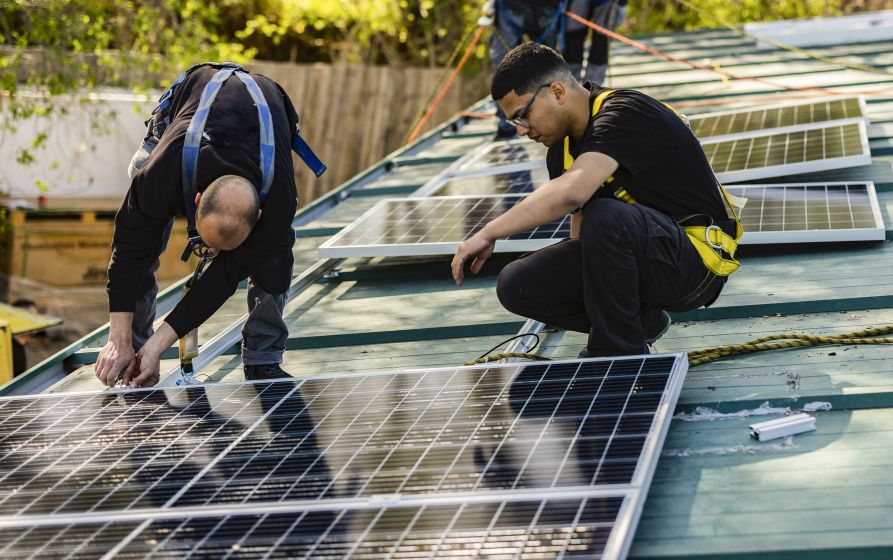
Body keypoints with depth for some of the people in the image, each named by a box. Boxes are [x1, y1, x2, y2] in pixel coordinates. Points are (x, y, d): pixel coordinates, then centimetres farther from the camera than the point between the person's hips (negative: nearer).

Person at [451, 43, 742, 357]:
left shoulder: (625, 113, -21)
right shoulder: (562, 148, 8)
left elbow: (572, 193, -38)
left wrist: (489, 233, -32)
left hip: (697, 257, -8)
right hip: (640, 258, 8)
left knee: (607, 216, -38)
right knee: (516, 285, -8)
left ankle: (619, 354, -18)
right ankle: (640, 320, 7)